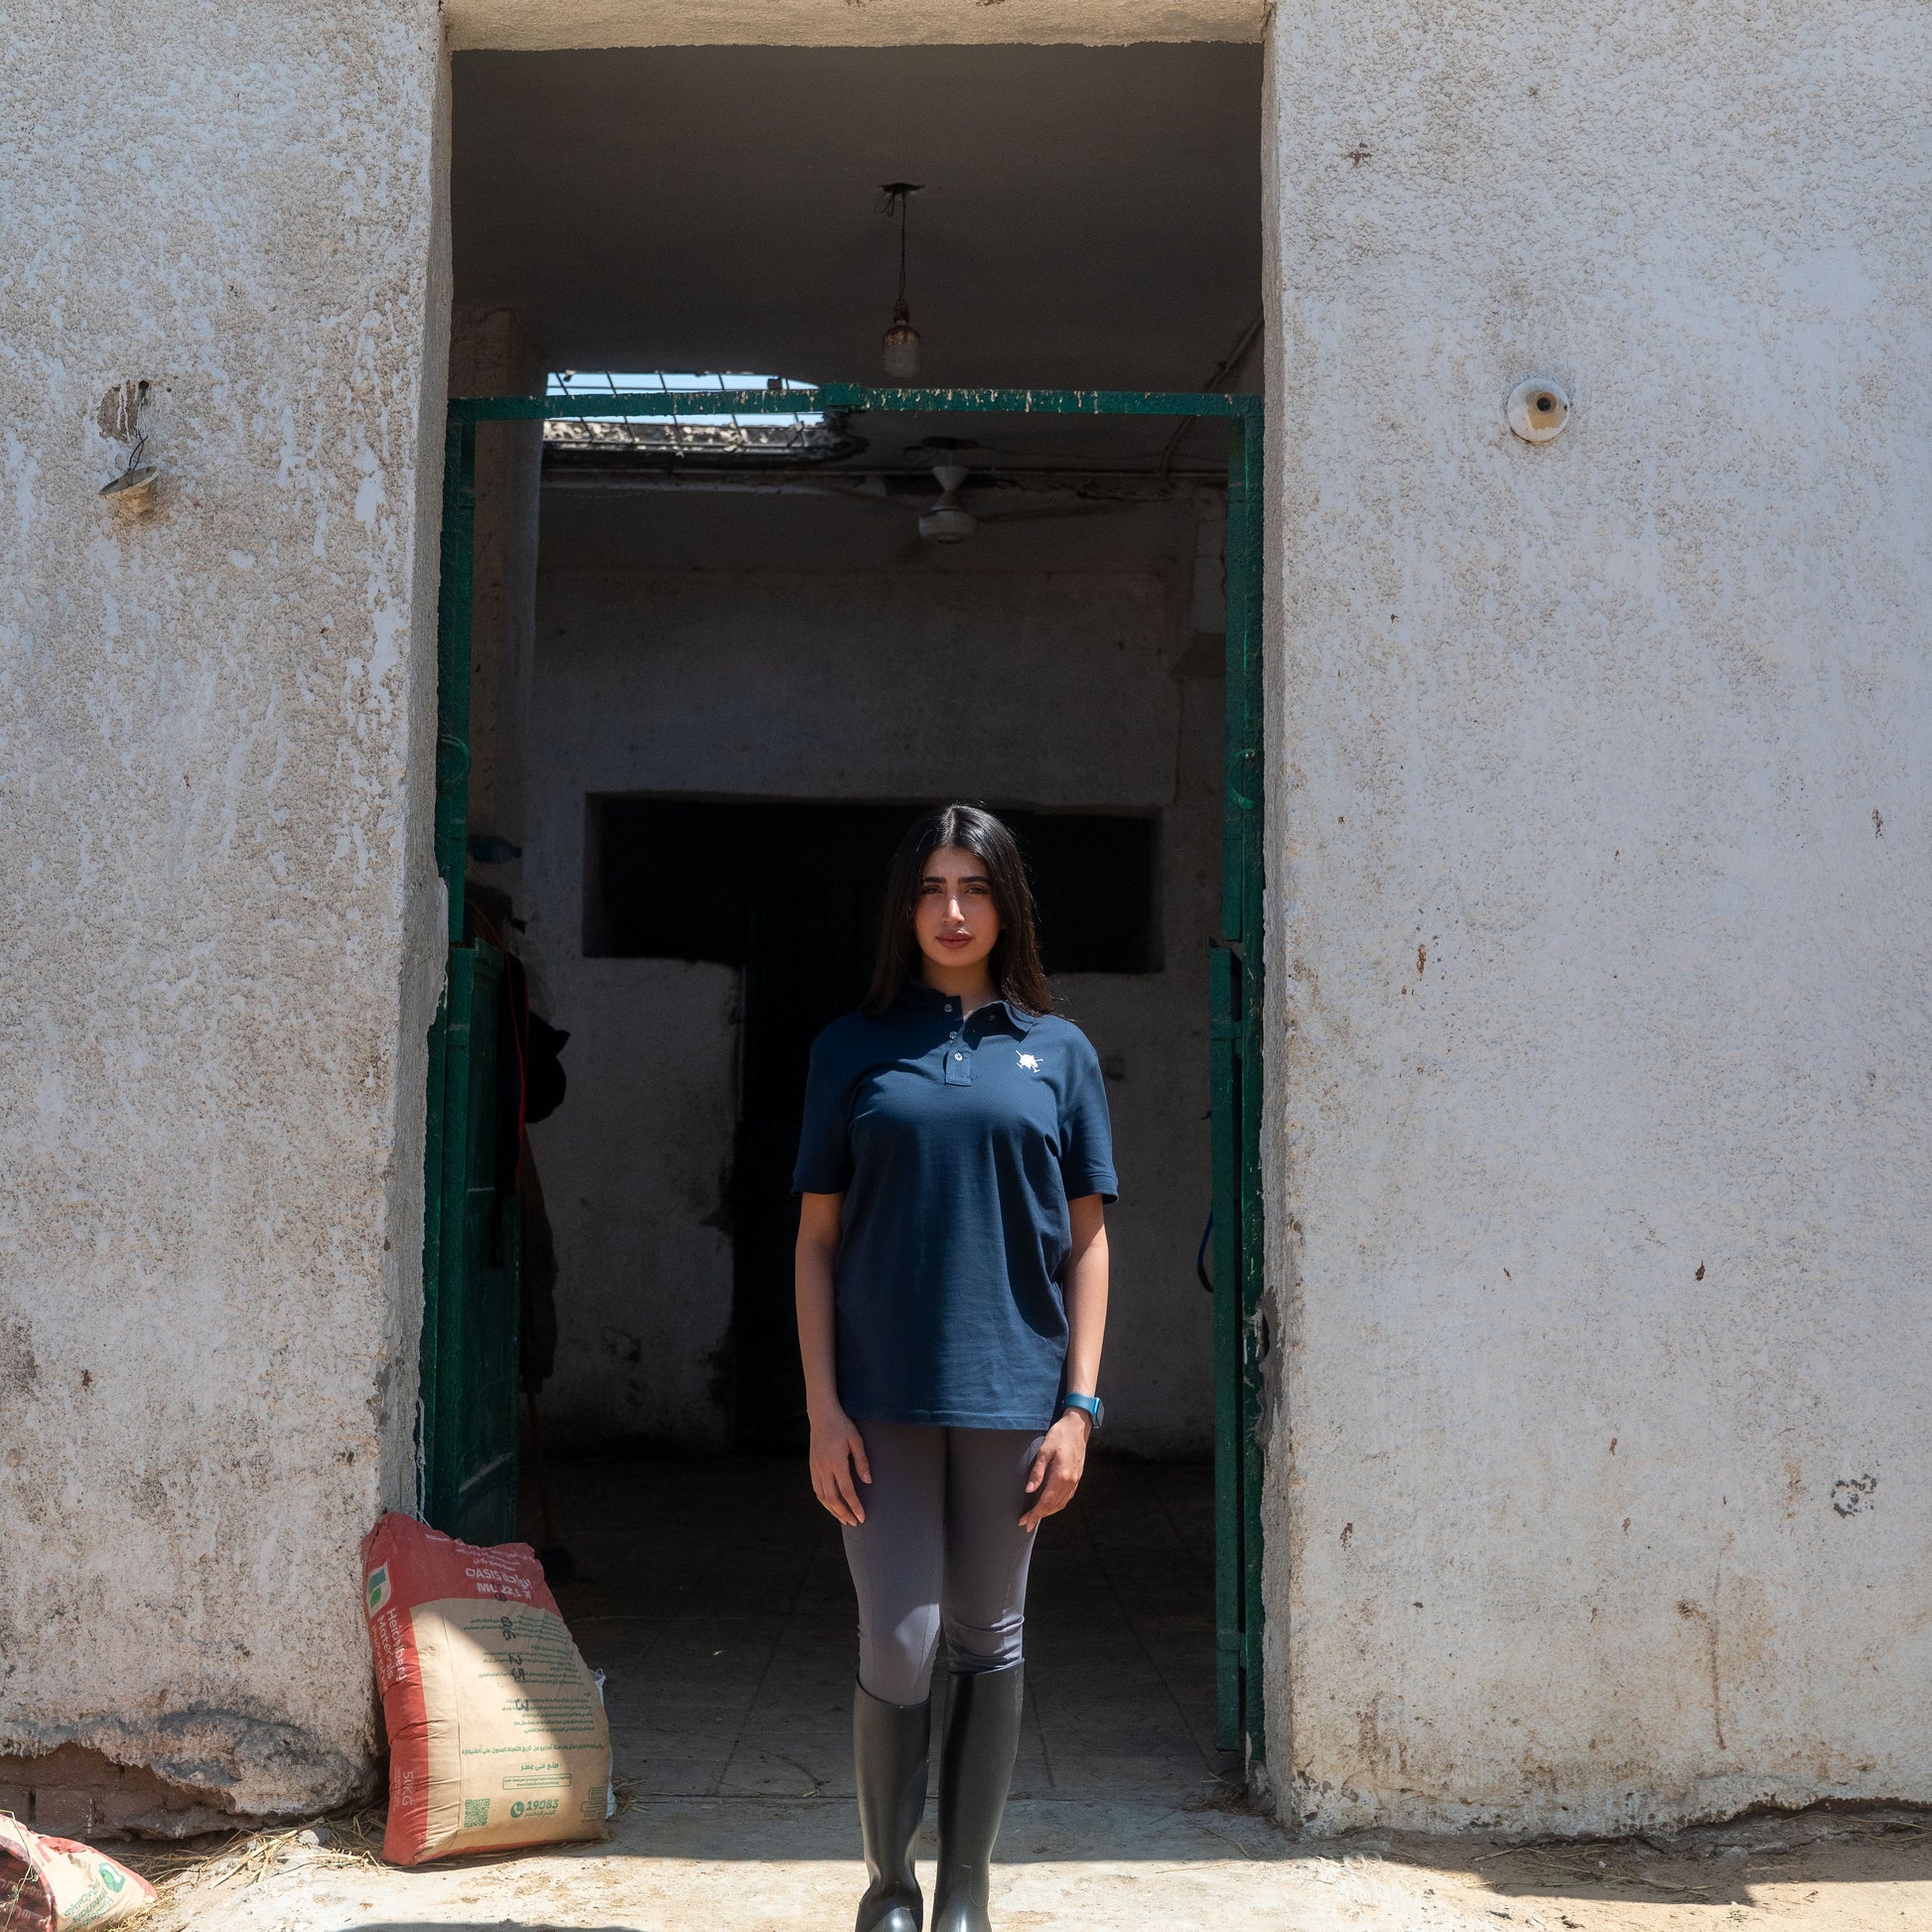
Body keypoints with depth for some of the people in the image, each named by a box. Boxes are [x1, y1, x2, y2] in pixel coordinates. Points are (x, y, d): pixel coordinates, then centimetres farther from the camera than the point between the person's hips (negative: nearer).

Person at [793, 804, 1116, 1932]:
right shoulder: (856, 1049, 4)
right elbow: (817, 1238, 3)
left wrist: (1079, 1405, -2)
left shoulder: (1059, 1052, 6)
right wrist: (823, 1408, -4)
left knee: (989, 1647, 10)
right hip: (885, 1398, -1)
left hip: (1011, 1393, 1)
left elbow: (1087, 1242, 6)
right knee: (897, 1651, -1)